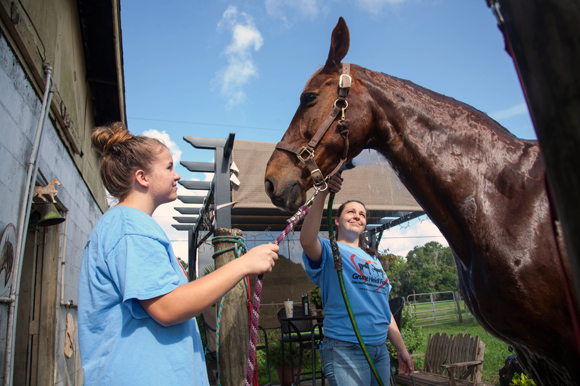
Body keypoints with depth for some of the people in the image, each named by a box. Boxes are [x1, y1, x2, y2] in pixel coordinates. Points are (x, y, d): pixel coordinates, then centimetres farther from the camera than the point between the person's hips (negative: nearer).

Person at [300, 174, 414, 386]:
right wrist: (322, 194, -37)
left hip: (380, 350, 7)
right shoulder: (330, 251, -5)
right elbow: (307, 240, -30)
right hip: (346, 350, -7)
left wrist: (401, 349, 19)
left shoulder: (373, 260, 18)